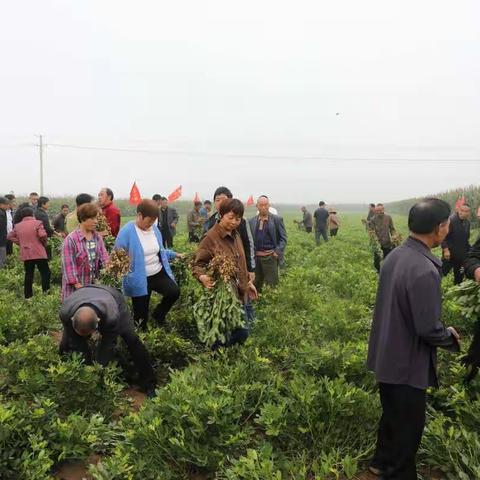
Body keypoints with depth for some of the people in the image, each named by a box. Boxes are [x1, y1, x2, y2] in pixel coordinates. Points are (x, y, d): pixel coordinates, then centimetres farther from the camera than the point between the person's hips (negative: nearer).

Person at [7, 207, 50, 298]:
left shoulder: (17, 226, 10)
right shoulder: (37, 223, -7)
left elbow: (10, 236, 19)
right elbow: (42, 235, -18)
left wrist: (20, 243, 17)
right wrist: (44, 243, 0)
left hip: (25, 254, 5)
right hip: (39, 253, -5)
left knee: (28, 274, 12)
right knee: (45, 272, 4)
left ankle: (28, 295, 14)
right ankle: (46, 292, -5)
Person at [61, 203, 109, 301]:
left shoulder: (98, 237, 7)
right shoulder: (71, 239, -12)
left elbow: (104, 258, 4)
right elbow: (69, 265, -14)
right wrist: (79, 287, -16)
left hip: (95, 286, 6)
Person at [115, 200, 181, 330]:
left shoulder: (154, 228, 2)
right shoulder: (127, 232, -19)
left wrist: (174, 254, 16)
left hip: (158, 273, 5)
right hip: (139, 280, -5)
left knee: (174, 292, -15)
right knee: (141, 315, 5)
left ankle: (158, 314, 14)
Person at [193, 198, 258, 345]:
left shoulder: (235, 235, 9)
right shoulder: (211, 237, -15)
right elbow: (198, 264, -12)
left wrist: (248, 282, 23)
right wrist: (202, 277, -32)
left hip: (239, 294, 8)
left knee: (242, 334, 15)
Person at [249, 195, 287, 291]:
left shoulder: (277, 219, -1)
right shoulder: (251, 221, 8)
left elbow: (283, 238, -1)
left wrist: (277, 252, -11)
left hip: (270, 256, -3)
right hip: (255, 257, 3)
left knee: (272, 283, 2)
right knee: (255, 283, 12)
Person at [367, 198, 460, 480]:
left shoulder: (395, 256, -2)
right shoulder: (424, 270, -30)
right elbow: (429, 329, -26)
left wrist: (442, 331, 15)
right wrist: (450, 336, -4)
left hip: (387, 356, 9)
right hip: (407, 363, -9)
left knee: (392, 415, 27)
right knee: (409, 424, 14)